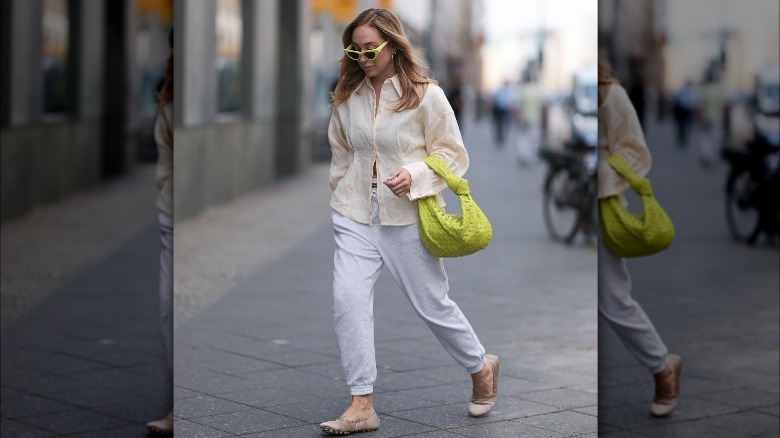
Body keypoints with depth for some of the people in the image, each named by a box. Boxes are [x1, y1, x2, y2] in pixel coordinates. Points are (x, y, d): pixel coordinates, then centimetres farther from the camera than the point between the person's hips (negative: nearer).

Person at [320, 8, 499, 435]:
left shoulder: (426, 95, -10)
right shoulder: (348, 96, 3)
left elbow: (453, 155, -6)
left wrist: (414, 175, -21)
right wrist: (340, 194, 14)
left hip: (407, 216, -4)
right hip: (355, 213, 4)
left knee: (432, 303, 7)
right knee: (348, 299, -11)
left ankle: (482, 367, 35)